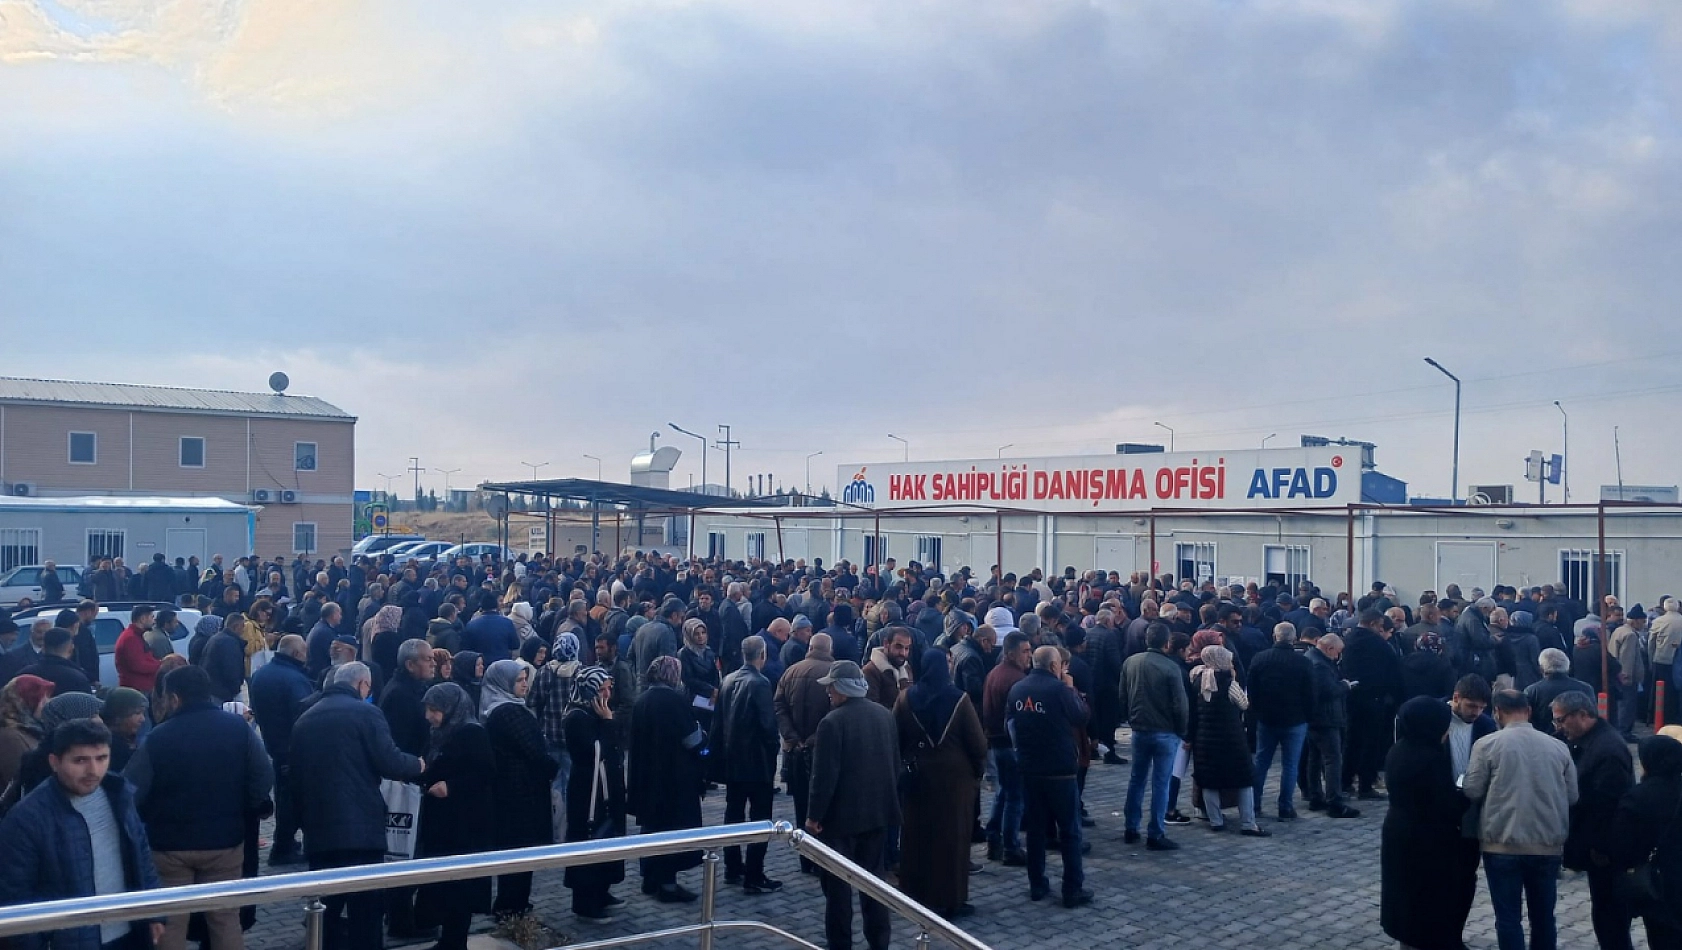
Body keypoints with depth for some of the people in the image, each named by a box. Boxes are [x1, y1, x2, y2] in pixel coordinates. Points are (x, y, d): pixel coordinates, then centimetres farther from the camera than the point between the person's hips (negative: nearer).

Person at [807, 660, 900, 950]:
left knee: (838, 882, 6)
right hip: (878, 810, 6)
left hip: (841, 814, -6)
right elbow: (895, 764, 10)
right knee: (873, 877, 16)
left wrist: (815, 815, -10)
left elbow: (824, 775, -19)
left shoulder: (833, 722, -19)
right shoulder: (886, 716, 3)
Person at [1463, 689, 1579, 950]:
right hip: (1548, 844, 3)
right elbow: (1572, 796, 7)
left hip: (1502, 844, -3)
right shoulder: (1558, 746, 2)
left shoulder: (1488, 745, -7)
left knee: (1508, 917, 4)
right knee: (1543, 915, 17)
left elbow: (1472, 791, -4)